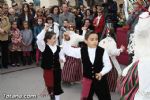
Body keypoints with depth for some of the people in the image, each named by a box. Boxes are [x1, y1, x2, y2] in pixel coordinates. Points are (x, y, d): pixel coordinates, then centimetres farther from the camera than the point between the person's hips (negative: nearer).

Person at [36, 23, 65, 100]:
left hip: (57, 70, 2)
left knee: (57, 86, 9)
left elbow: (61, 56, 9)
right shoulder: (44, 47, -10)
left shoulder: (58, 48, 1)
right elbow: (39, 39, -27)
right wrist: (45, 30, -32)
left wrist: (62, 59, -15)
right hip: (48, 70, -2)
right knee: (50, 86, 10)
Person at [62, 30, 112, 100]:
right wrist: (66, 41, -18)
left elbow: (108, 65, -6)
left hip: (100, 79, -1)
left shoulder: (102, 51, -11)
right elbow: (67, 50, -3)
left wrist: (101, 73, -21)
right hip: (87, 80, 1)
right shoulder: (81, 51, -7)